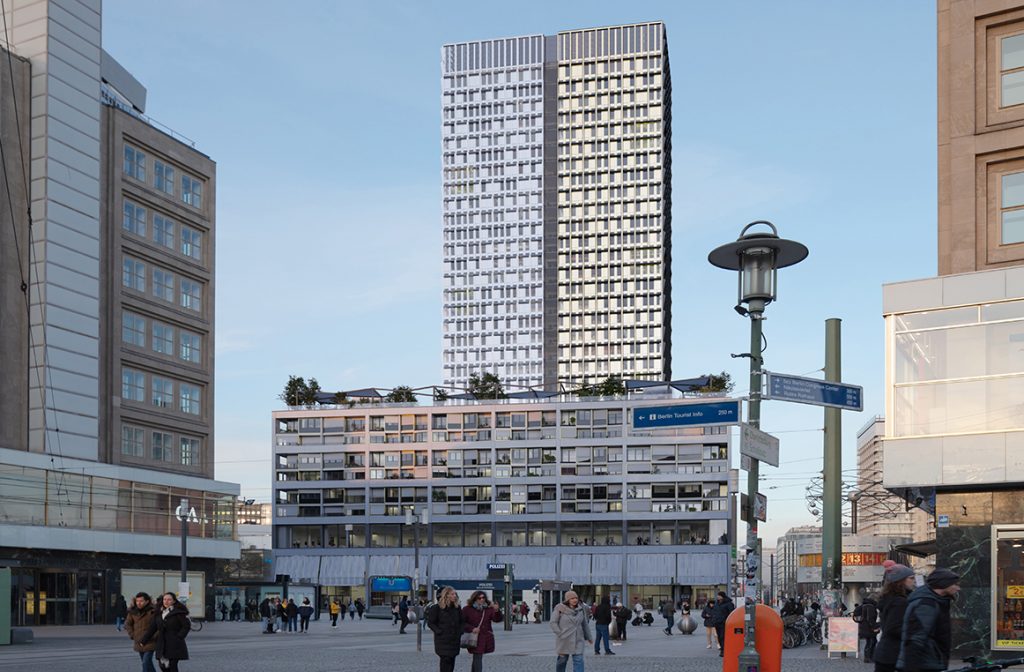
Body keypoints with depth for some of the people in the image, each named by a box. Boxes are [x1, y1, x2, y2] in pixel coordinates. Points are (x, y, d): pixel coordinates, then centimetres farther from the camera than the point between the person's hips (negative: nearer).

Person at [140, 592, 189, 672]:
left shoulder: (179, 612, -5)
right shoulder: (159, 613, 12)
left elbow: (187, 626, -7)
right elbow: (152, 628, 15)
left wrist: (179, 637, -15)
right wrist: (144, 641, 13)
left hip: (174, 646, -6)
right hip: (161, 646, 6)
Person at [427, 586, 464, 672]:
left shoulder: (457, 608, 8)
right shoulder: (437, 608, -7)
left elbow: (462, 622, 18)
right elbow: (430, 623, -3)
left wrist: (460, 632, 3)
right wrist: (439, 632, -11)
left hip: (455, 640, 5)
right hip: (442, 640, -5)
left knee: (451, 661, 6)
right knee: (445, 660, -9)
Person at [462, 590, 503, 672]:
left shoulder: (489, 609, 5)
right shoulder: (467, 609, -2)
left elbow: (497, 619, -5)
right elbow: (462, 623, -3)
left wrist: (496, 611, -25)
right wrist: (472, 628, -17)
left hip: (486, 638, 4)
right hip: (475, 638, -4)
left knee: (477, 658, 15)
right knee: (478, 658, -10)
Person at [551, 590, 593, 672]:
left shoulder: (580, 610, 6)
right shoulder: (560, 609, -8)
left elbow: (585, 624, 16)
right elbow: (553, 623, -9)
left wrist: (589, 637, 21)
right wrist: (560, 634, -16)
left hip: (578, 640, 3)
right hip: (564, 640, -3)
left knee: (578, 660, -8)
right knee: (562, 659, 11)